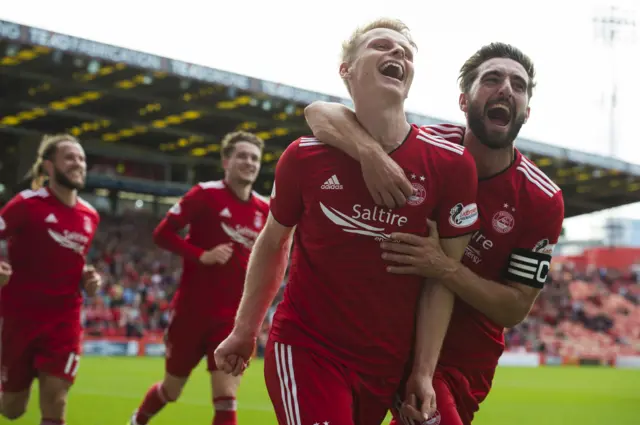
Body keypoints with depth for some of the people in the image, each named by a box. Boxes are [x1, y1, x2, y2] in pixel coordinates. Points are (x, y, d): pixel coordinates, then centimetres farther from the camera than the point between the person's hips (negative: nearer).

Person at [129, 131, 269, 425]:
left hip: (233, 316, 3)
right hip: (192, 310, -3)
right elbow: (162, 234, -11)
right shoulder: (206, 194, -9)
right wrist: (202, 255, -23)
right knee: (171, 391, 14)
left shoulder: (264, 211, 4)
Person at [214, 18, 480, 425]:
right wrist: (245, 331, 14)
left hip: (387, 364, 2)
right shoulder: (305, 156, -5)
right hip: (305, 348, -2)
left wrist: (423, 373, -4)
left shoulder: (451, 164, -6)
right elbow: (272, 243, 11)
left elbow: (442, 277, -2)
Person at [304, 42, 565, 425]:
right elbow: (320, 112, -19)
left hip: (464, 360, 1)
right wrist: (371, 151, -41)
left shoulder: (544, 201, -13)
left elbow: (515, 309, -13)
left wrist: (444, 267, -30)